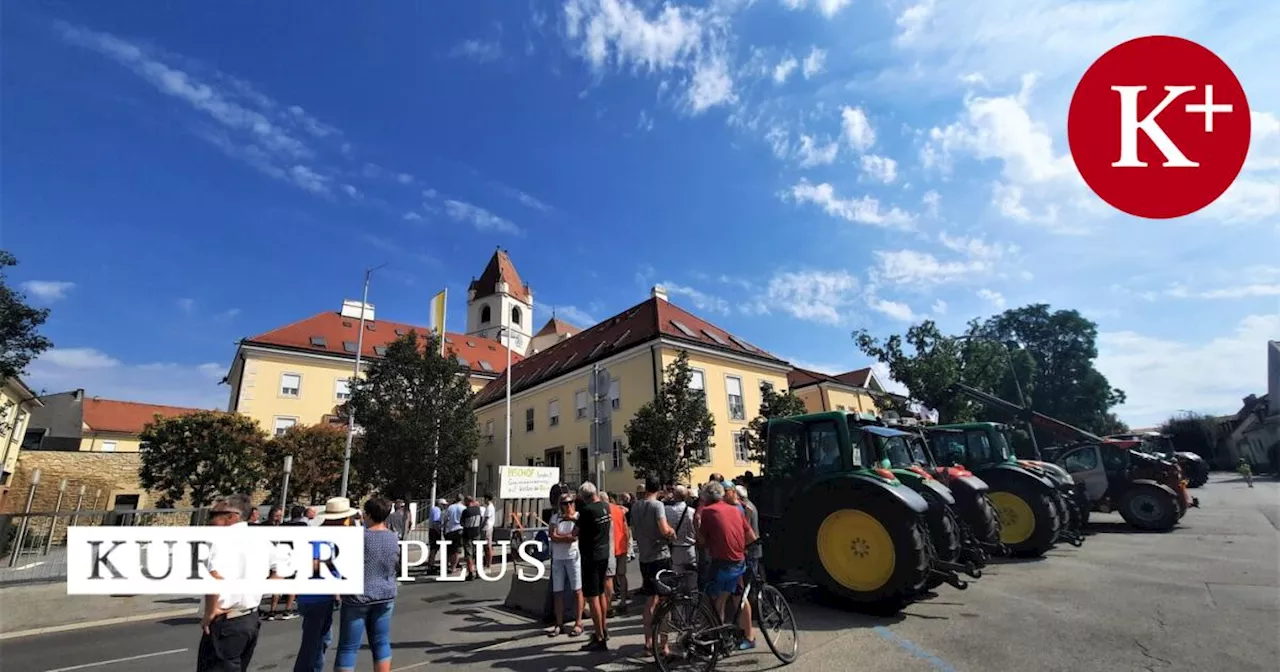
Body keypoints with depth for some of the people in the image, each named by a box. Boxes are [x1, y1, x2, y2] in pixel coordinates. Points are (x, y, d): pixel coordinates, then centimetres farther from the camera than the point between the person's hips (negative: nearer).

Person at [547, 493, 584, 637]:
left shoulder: (578, 516, -4)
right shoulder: (555, 517, 6)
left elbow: (576, 535, -16)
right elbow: (553, 537, -5)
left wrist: (560, 536, -9)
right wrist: (569, 536, -12)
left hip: (573, 557, -4)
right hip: (557, 558, 4)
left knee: (577, 590, 2)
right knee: (558, 592, 9)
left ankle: (578, 623, 11)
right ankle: (559, 624, 20)